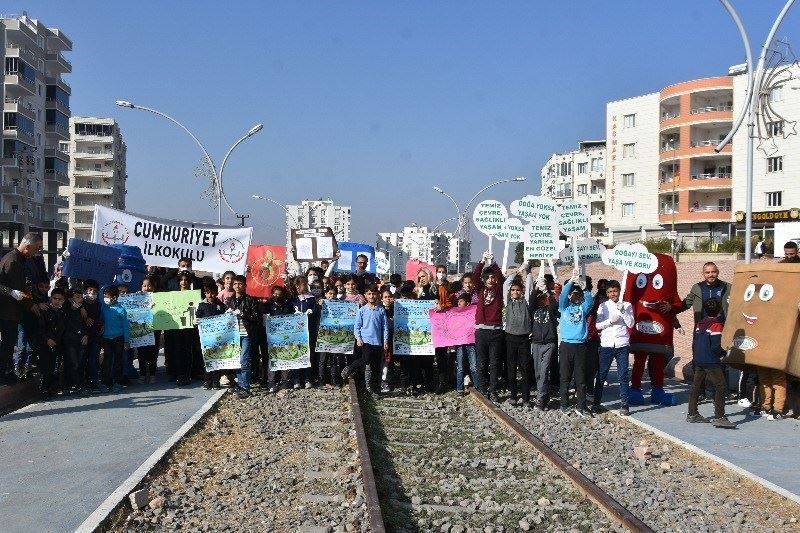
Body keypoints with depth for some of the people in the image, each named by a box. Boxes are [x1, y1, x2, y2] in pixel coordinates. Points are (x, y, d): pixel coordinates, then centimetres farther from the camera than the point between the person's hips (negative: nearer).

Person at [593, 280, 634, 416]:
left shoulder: (627, 305, 6)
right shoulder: (603, 306, 6)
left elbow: (631, 324, -3)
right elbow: (598, 325, 1)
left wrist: (622, 311, -13)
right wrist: (610, 320, -13)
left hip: (622, 345, 0)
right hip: (606, 345, 0)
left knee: (623, 376, 1)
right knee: (601, 375, 4)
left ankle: (624, 404, 7)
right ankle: (596, 403, 13)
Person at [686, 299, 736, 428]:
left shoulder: (700, 324, 9)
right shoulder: (716, 326, -12)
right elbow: (716, 347, -18)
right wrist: (724, 353, 1)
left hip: (698, 361, 8)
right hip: (711, 362, -8)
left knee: (696, 386, 14)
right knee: (720, 387, -6)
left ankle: (692, 414, 21)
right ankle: (719, 417, -12)